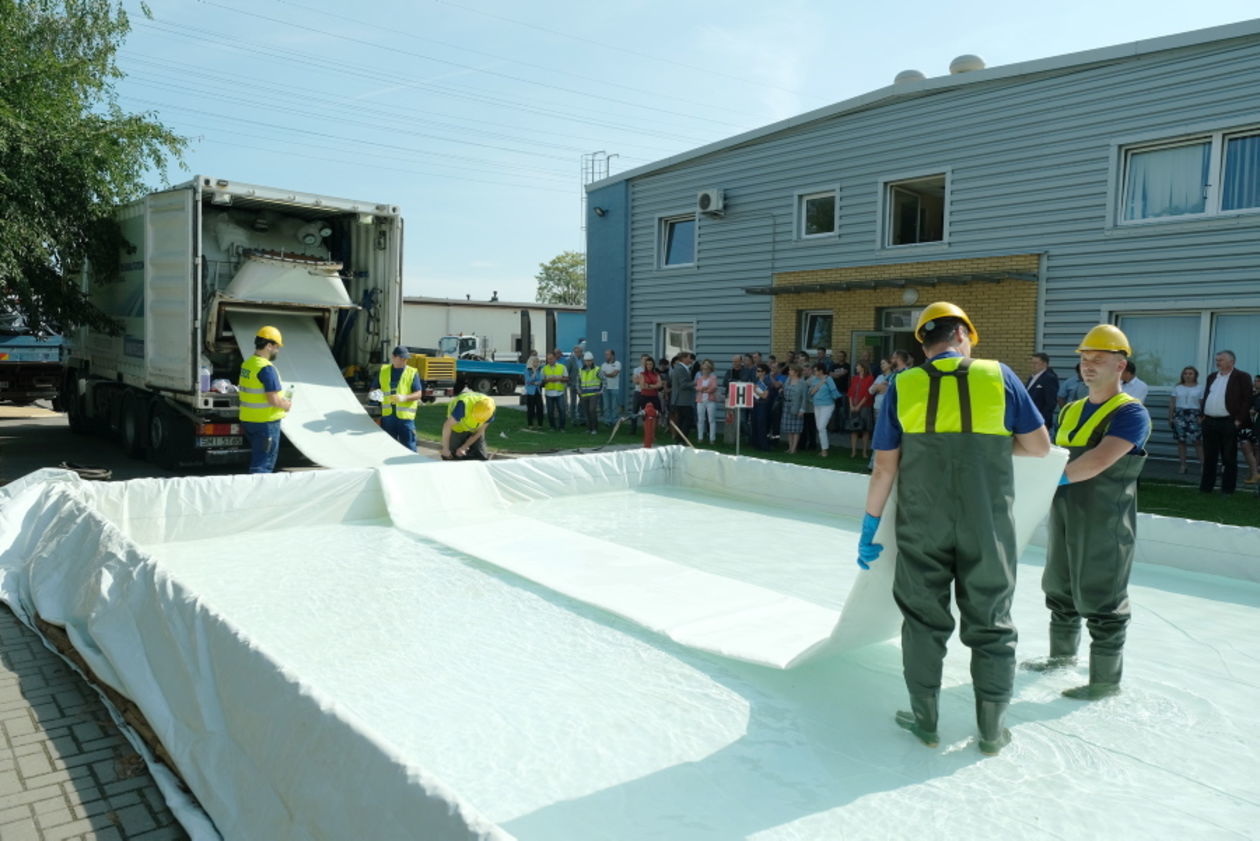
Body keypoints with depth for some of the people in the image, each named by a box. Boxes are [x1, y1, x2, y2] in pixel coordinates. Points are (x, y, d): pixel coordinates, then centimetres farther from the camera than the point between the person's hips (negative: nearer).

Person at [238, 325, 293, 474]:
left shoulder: (246, 364, 8)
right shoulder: (267, 368, -20)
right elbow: (273, 400, -25)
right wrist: (286, 405, -3)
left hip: (248, 419, 9)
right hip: (266, 422, -9)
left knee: (257, 458, 21)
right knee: (263, 464, -1)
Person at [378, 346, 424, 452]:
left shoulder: (412, 373, 0)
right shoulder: (383, 371, 9)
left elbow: (418, 394, -5)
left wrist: (404, 397, -22)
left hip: (405, 416, -3)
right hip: (388, 415, 3)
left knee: (408, 447, -4)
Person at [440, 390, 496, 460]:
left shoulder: (490, 408, -27)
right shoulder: (464, 405, -40)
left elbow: (480, 431, -15)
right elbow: (447, 426, -32)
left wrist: (463, 448, -16)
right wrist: (445, 448, -26)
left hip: (474, 430, 3)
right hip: (457, 428, -3)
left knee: (481, 457, -3)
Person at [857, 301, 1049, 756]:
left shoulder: (902, 386, -3)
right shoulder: (998, 376, -3)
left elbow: (884, 468, -3)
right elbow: (1040, 446, 3)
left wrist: (869, 528, 5)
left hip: (922, 527, 0)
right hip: (987, 527, 0)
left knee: (924, 618, 14)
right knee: (990, 622, 13)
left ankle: (924, 719, 24)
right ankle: (992, 729, 24)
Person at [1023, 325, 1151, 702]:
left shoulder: (1131, 413, -14)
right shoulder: (1070, 411, 11)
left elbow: (1101, 460, -28)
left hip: (1104, 523, -8)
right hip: (1063, 515, 8)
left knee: (1101, 602, 2)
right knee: (1060, 590, 21)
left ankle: (1106, 681, 16)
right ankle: (1063, 654, 41)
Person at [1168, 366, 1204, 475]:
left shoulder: (1200, 387, 6)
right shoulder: (1177, 387, 12)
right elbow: (1172, 403, 12)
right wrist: (1170, 417, 7)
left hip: (1194, 415, -2)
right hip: (1179, 414, 2)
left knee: (1198, 441, -8)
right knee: (1181, 440, 2)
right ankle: (1183, 465, 6)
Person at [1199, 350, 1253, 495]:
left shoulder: (1242, 377, -3)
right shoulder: (1212, 376, 15)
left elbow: (1247, 400, -8)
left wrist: (1239, 420, -14)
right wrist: (1201, 415, 10)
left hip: (1229, 423, -5)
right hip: (1209, 422, 5)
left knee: (1229, 458, 2)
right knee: (1209, 457, 9)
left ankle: (1227, 489, 7)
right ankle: (1206, 487, 15)